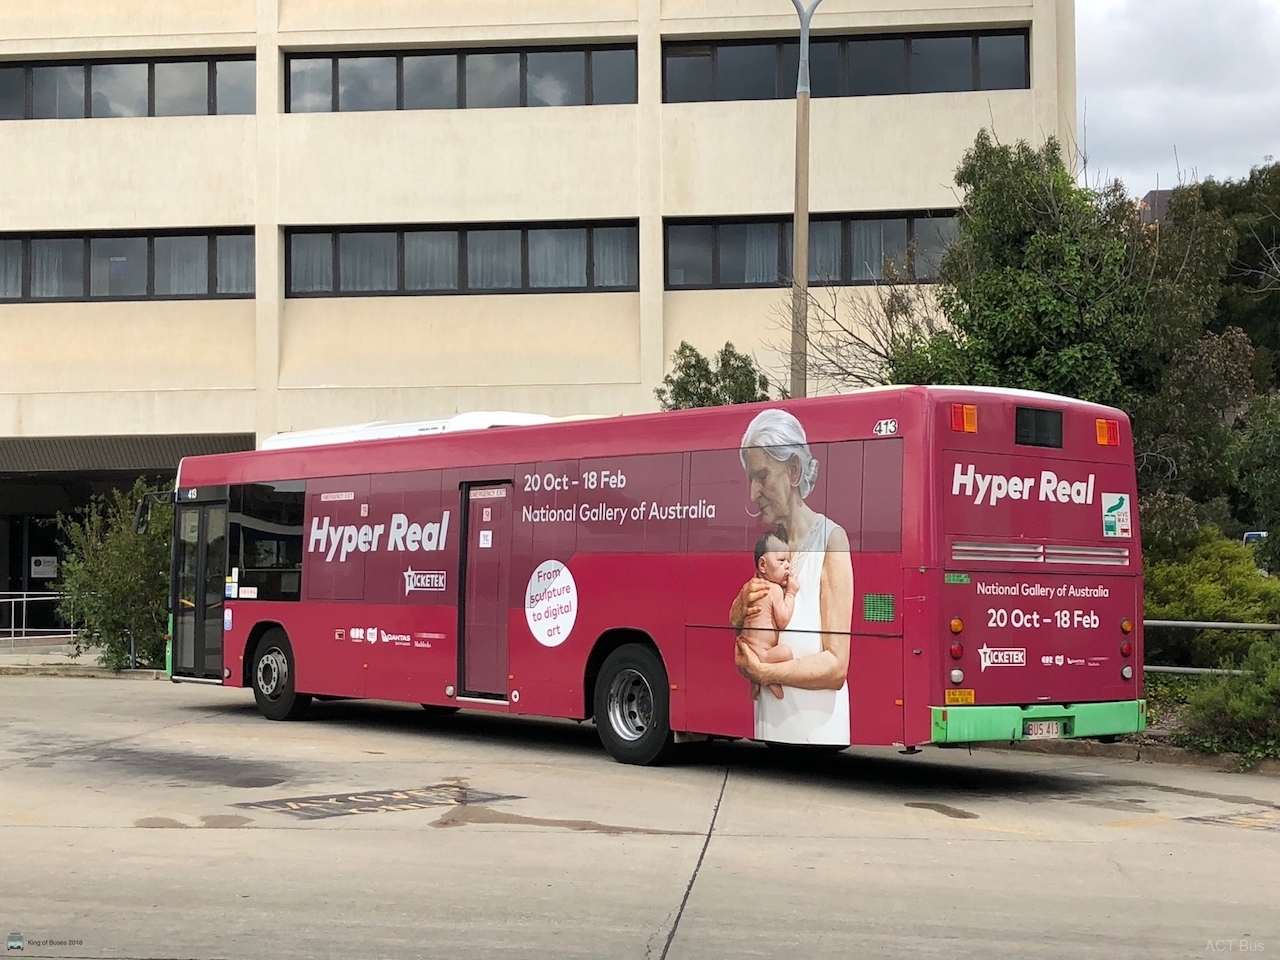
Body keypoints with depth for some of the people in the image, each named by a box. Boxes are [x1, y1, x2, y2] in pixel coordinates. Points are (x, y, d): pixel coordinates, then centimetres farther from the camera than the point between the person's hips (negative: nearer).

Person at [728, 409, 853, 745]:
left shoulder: (830, 541, -9)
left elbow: (836, 666, -15)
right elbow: (743, 660, 13)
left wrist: (765, 672, -20)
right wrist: (737, 616, -5)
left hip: (817, 731, -5)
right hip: (768, 730, 5)